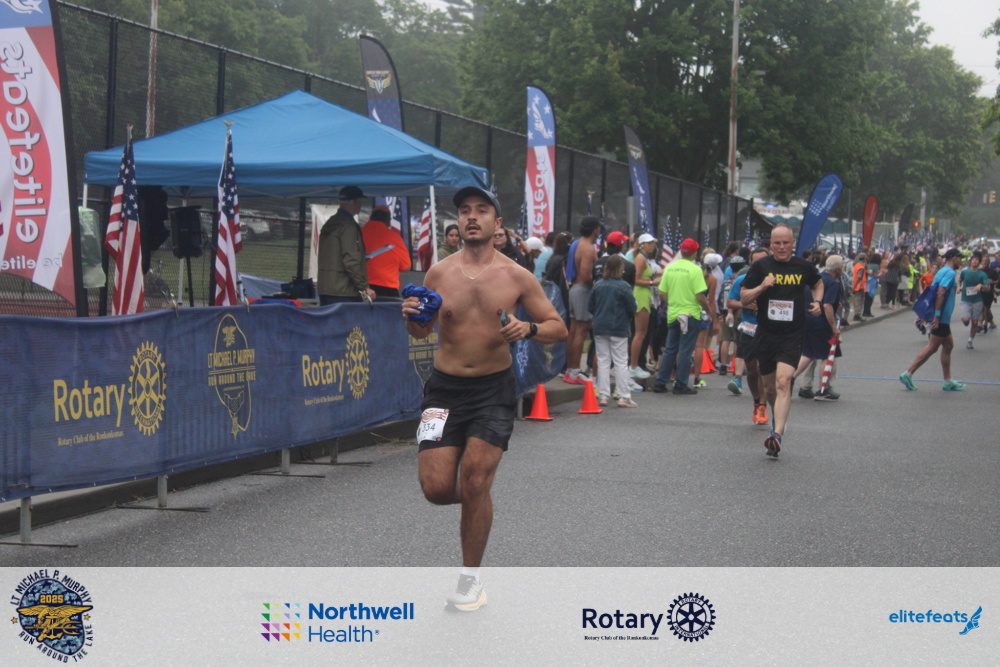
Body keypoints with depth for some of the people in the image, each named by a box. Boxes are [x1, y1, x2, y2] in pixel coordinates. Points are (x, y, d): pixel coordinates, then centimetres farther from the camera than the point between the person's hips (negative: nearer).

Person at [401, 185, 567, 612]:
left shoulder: (516, 277, -2)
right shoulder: (439, 273, 1)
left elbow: (559, 328, 4)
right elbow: (422, 332, 13)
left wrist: (530, 329, -17)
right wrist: (412, 318, -10)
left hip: (493, 389, -2)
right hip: (445, 388, 2)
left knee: (474, 482, -11)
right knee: (436, 488, -9)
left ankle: (471, 579, 7)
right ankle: (476, 500, 29)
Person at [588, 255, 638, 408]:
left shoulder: (597, 285, 0)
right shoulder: (623, 286, -13)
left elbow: (590, 307, 4)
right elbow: (632, 308, -11)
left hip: (600, 328, 4)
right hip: (619, 329, -4)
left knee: (603, 362, 8)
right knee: (621, 363, 2)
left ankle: (603, 396, 7)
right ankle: (623, 397, 1)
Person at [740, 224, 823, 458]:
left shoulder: (803, 267, 3)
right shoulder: (760, 267, 0)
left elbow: (818, 283, 25)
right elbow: (743, 298, 1)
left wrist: (817, 301, 6)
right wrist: (761, 287, -16)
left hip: (792, 335, -1)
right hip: (765, 334, 2)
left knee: (783, 382, -19)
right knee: (769, 386, 12)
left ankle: (777, 435, -27)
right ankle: (777, 416, 43)